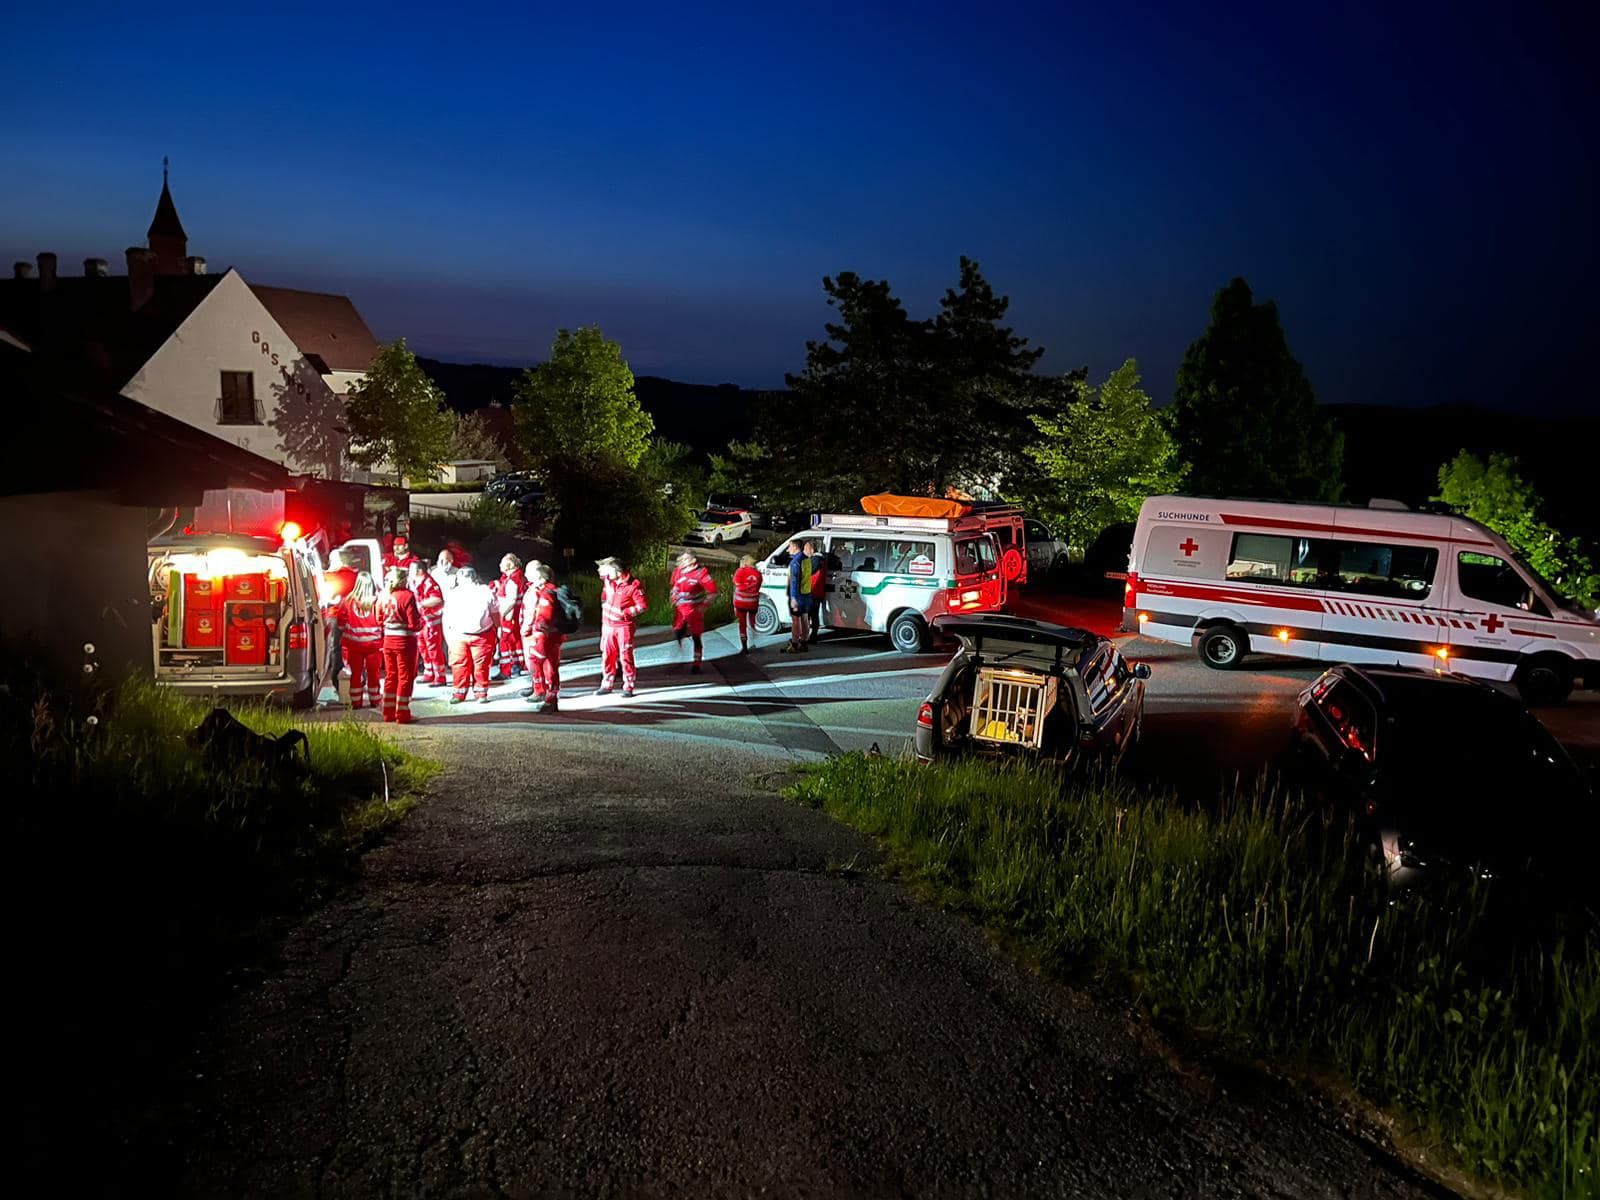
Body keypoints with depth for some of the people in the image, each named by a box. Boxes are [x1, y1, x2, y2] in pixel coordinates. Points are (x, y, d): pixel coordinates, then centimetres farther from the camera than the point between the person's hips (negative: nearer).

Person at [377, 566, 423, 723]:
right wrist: (421, 623, 2)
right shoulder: (407, 595, -15)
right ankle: (402, 714, 5)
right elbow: (414, 623, -18)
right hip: (405, 641, -6)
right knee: (405, 677, 4)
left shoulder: (384, 597, 2)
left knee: (390, 676, 17)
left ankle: (388, 713, 21)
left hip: (388, 640, 6)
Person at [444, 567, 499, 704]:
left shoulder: (486, 592, 2)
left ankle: (481, 693, 9)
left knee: (481, 665, 0)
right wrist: (447, 635, 9)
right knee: (459, 665, -1)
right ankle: (459, 693, 7)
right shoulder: (453, 594, 7)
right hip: (459, 636, 1)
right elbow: (447, 616, 13)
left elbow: (495, 614, 9)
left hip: (482, 636, -1)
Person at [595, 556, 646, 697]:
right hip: (608, 625, 6)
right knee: (607, 655, 10)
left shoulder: (633, 585, -15)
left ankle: (628, 687, 3)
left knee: (625, 656, -4)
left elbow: (643, 606, -14)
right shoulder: (608, 581, 4)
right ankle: (606, 684, 21)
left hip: (624, 626, -6)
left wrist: (625, 613, -17)